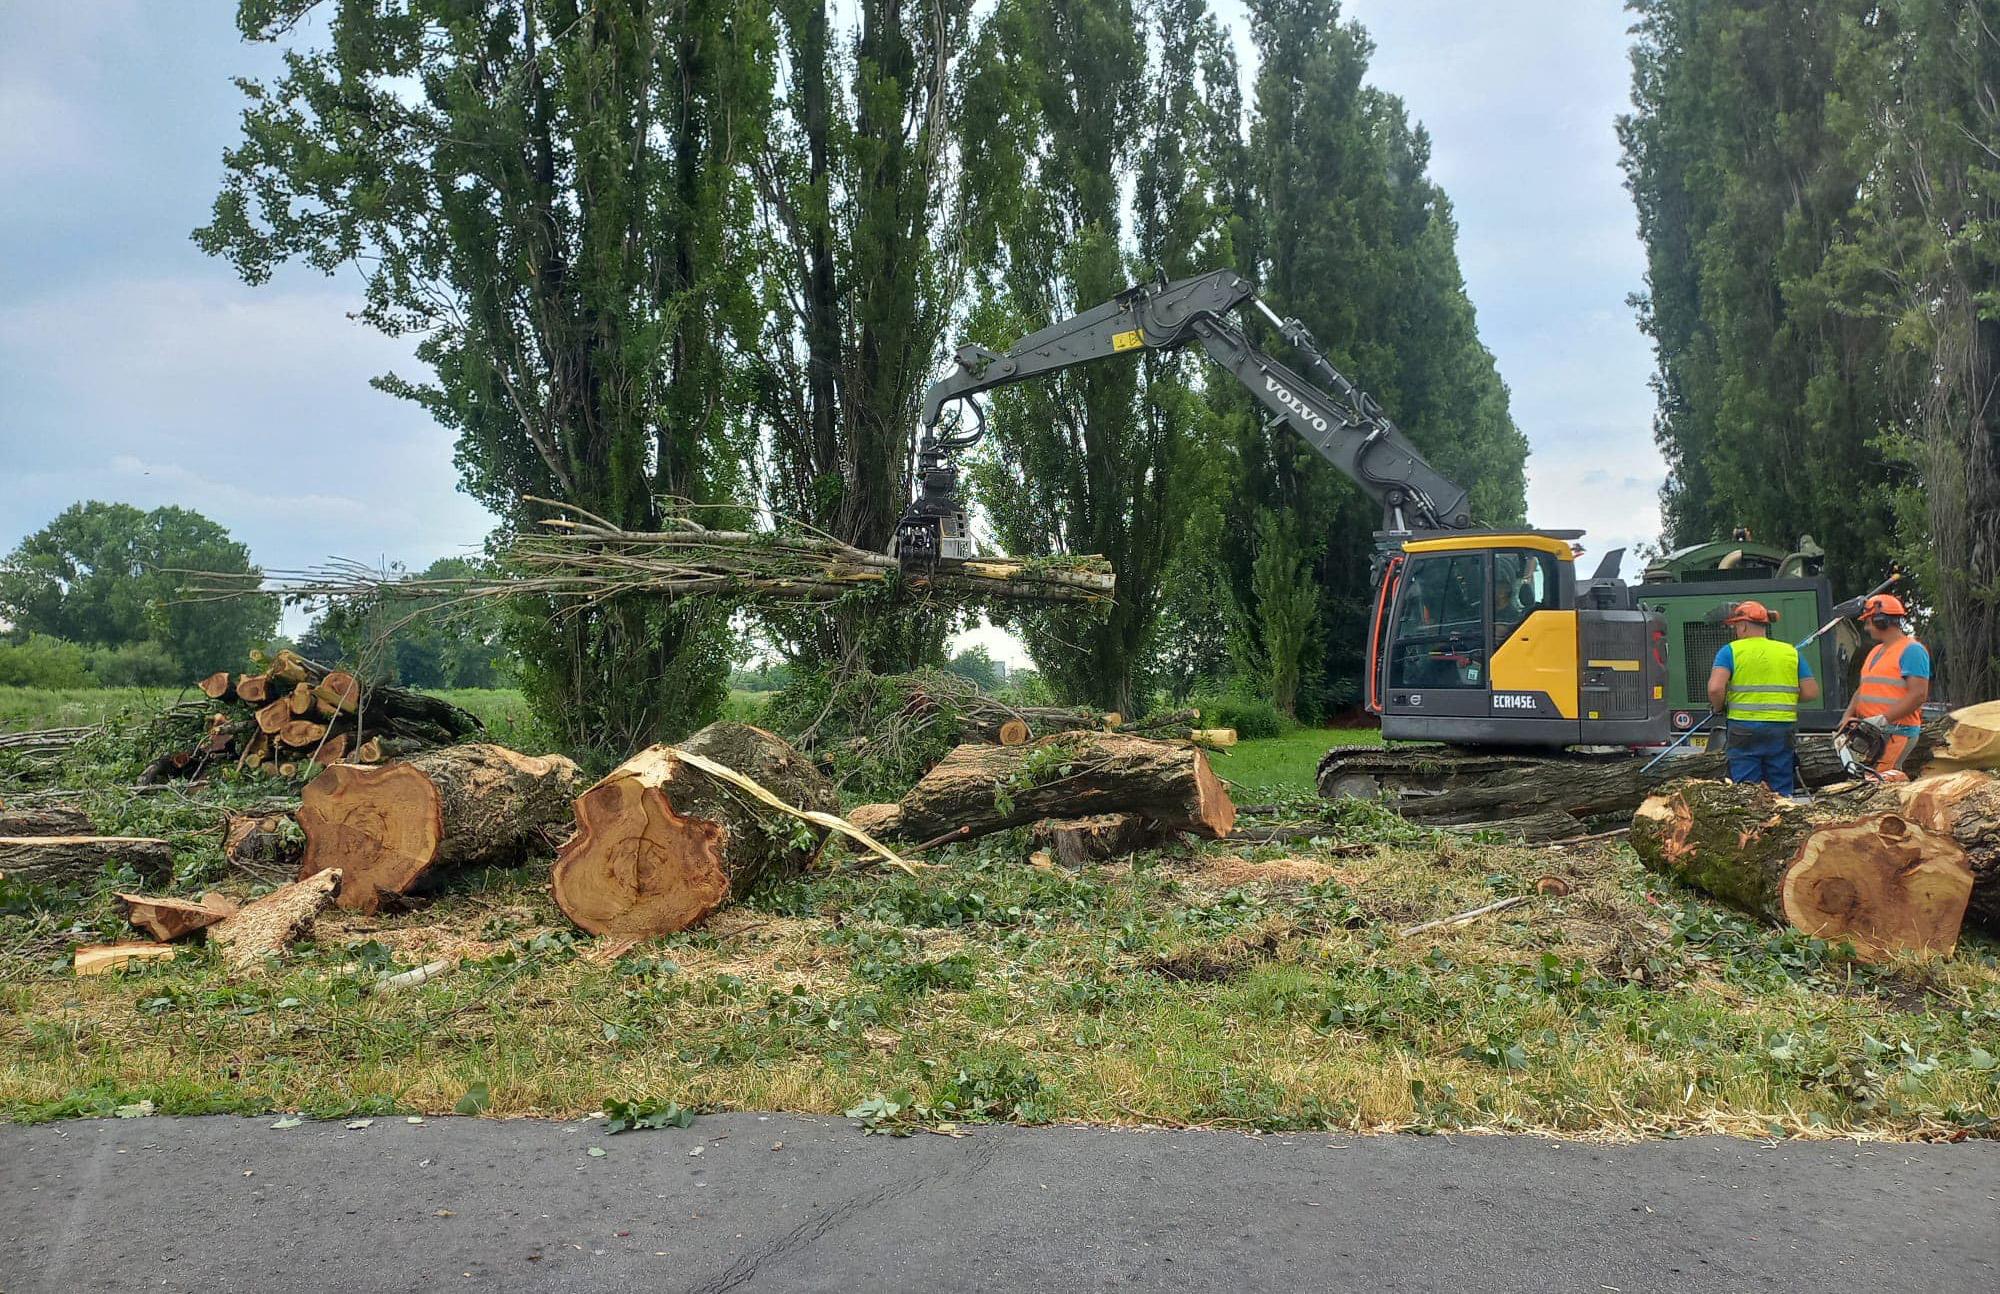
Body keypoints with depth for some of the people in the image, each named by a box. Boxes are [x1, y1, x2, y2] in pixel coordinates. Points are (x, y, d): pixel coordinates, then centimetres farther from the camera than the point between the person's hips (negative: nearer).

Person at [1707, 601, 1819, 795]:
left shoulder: (1731, 651, -2)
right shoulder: (1791, 652, 9)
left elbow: (1715, 688, -15)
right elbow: (1812, 692, 6)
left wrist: (1720, 707, 4)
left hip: (1744, 729, -3)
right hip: (1782, 731, 3)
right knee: (1782, 793, 12)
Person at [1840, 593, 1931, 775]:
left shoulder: (1912, 650, -8)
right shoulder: (1876, 651, 20)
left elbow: (1918, 694, -17)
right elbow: (1862, 690, 19)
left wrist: (1884, 719, -22)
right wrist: (1846, 719, 4)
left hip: (1896, 732, -9)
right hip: (1872, 732, 9)